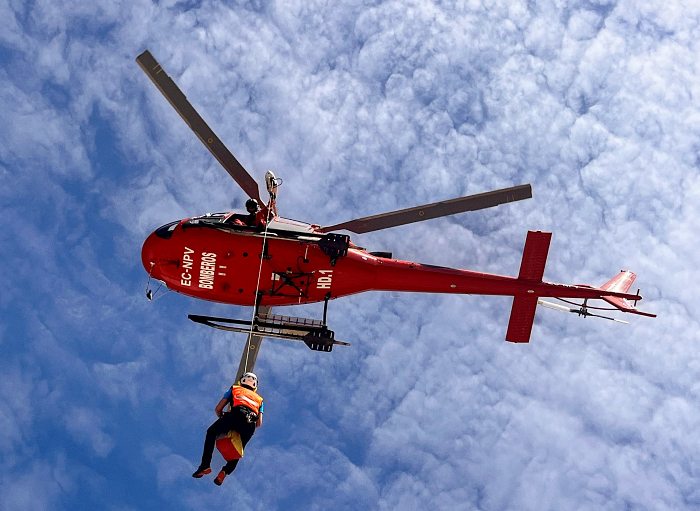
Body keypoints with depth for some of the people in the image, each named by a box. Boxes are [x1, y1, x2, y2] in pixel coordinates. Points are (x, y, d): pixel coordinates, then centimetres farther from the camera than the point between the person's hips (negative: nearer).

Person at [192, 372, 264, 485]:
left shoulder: (234, 389, 33)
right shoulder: (259, 399, 37)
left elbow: (218, 409, 25)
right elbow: (259, 423, 23)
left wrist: (223, 419, 45)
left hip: (235, 415, -2)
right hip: (250, 424, 3)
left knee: (211, 433, 17)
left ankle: (205, 465, 4)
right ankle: (225, 471, -5)